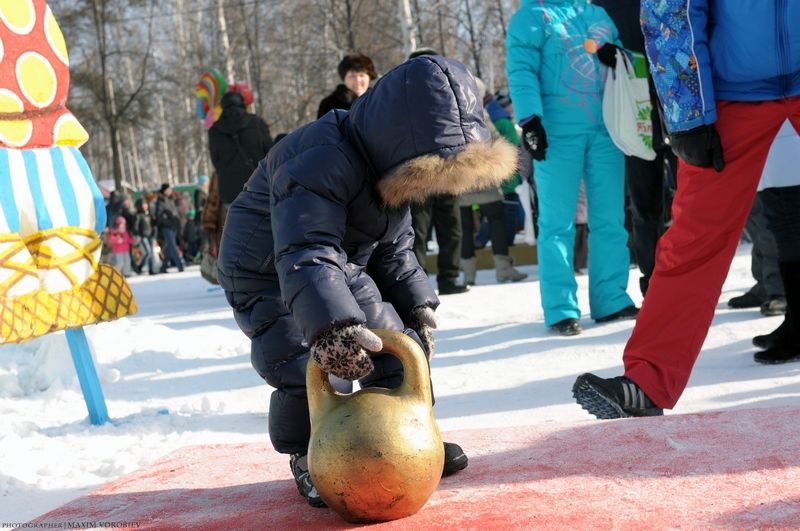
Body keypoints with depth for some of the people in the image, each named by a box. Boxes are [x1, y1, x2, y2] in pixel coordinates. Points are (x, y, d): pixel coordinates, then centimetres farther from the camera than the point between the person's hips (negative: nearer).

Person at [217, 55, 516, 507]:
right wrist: (332, 325, -64)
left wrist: (417, 305, 0)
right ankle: (308, 457, 1)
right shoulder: (319, 164, -37)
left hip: (343, 267, 8)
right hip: (268, 271, -8)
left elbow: (394, 246, 7)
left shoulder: (398, 164, -6)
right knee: (302, 363, -21)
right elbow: (305, 255, -51)